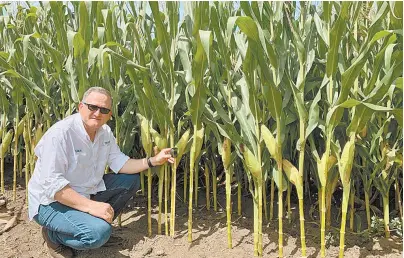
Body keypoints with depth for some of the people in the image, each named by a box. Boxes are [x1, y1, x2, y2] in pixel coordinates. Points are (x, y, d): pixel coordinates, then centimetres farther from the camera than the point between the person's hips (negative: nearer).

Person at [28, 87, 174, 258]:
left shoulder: (105, 132, 0)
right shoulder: (60, 134, -26)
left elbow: (120, 163, 5)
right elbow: (52, 184, -31)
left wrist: (152, 161, -8)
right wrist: (90, 206, -37)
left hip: (86, 192, 9)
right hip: (52, 202, -8)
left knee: (131, 180, 5)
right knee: (98, 233, -31)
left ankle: (99, 222, 9)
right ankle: (53, 235, -2)